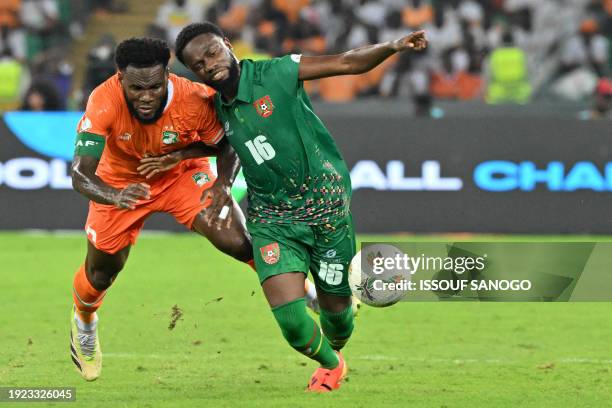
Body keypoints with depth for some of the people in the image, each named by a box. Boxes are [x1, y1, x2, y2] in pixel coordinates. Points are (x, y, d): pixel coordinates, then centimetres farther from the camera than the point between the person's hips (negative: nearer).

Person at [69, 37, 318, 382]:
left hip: (184, 173, -1)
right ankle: (83, 323, 49)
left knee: (236, 241, -21)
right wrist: (115, 197, -59)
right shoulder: (104, 103, -37)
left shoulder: (195, 101, -34)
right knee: (102, 272, 14)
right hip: (121, 182, 1)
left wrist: (223, 183, -35)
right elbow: (81, 174, -39)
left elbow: (230, 143, -14)